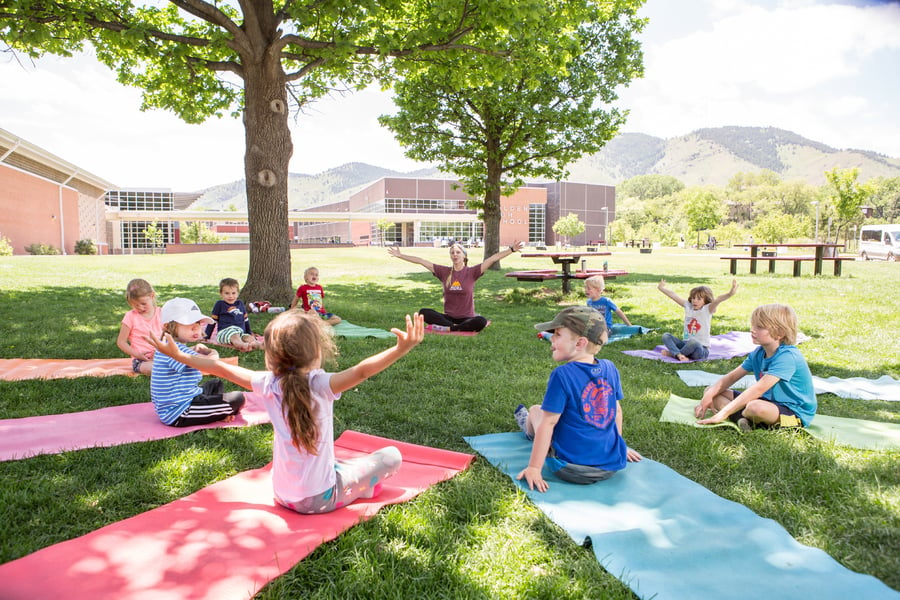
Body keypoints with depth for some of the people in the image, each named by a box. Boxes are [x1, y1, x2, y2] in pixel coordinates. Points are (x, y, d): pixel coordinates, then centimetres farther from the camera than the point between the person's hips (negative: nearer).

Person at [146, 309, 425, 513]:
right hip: (320, 500, -6)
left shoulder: (269, 384, -10)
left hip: (282, 495, 6)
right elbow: (360, 371, -40)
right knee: (391, 455, 5)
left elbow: (220, 368, 0)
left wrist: (177, 354, 12)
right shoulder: (320, 384, -24)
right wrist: (401, 349, -48)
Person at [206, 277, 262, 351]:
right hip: (224, 331, -4)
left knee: (250, 338, -30)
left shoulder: (240, 303, 21)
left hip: (241, 332, 4)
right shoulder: (219, 304, 9)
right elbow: (212, 321, 13)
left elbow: (246, 320, 31)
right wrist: (206, 336, 13)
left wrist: (250, 333, 32)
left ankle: (258, 345, -60)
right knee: (234, 336, -39)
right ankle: (242, 345, -70)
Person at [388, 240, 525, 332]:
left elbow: (493, 258, -12)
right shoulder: (444, 272, 4)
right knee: (424, 313, -23)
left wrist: (512, 249, -21)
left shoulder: (472, 272, -2)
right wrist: (400, 255, 5)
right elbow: (421, 261, 5)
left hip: (467, 318, -2)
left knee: (481, 321, -35)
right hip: (448, 317, 2)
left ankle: (447, 329, -22)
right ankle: (456, 327, -23)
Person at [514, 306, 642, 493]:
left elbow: (548, 423, -17)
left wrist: (534, 468, -11)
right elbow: (617, 410, 10)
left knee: (535, 410, 17)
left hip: (571, 469, -5)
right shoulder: (610, 368, -2)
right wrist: (619, 446, 26)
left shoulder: (562, 375, -19)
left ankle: (529, 429, 49)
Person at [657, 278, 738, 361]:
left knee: (693, 342, -39)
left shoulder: (707, 309, -7)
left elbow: (717, 300, -26)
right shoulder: (688, 306, 6)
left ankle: (672, 353, -14)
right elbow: (673, 295, 12)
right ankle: (679, 354, -34)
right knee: (666, 336, -9)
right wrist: (661, 288, 20)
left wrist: (730, 294, -42)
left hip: (701, 348, -6)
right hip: (686, 344, 6)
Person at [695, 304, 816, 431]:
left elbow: (758, 389, -31)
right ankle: (743, 419, -22)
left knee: (756, 407, -42)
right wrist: (708, 396, -16)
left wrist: (723, 413, -34)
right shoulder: (758, 353, 3)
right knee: (712, 392, 1)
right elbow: (731, 377, 4)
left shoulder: (787, 356, -24)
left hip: (796, 413, -8)